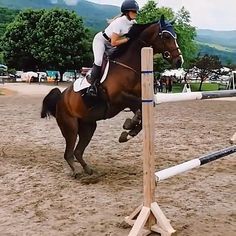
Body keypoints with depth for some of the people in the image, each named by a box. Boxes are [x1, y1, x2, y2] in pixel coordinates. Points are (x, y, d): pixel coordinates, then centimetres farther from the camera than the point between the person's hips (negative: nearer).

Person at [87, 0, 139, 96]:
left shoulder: (133, 22, -11)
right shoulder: (119, 22, -32)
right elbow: (114, 42, -33)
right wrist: (127, 39, -32)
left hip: (109, 44, 8)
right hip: (100, 40, -8)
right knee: (99, 61, -24)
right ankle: (92, 86, -15)